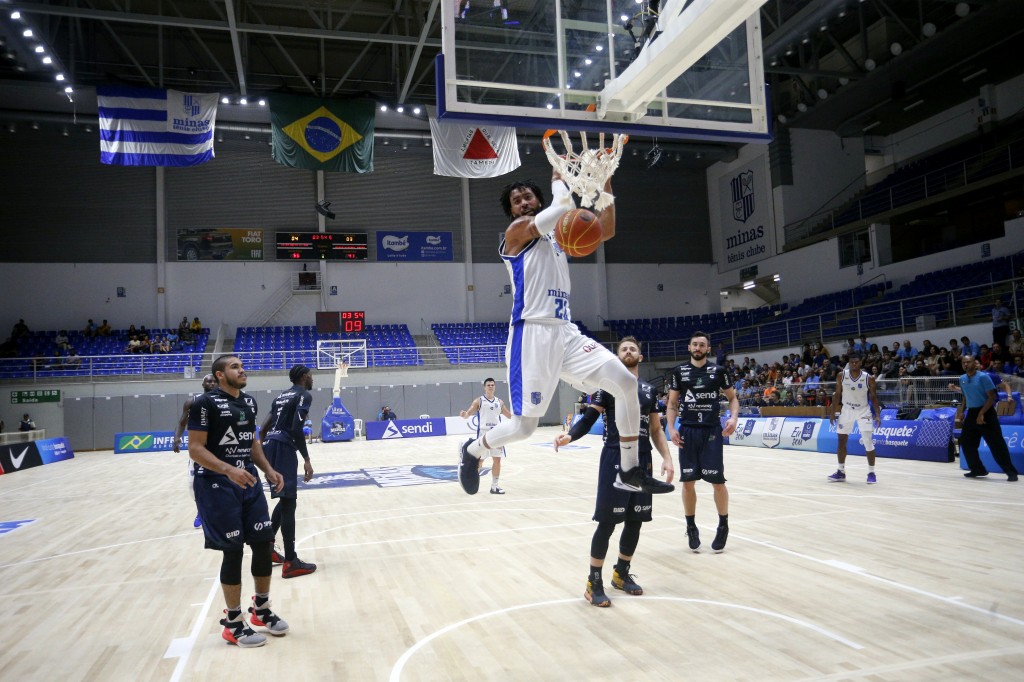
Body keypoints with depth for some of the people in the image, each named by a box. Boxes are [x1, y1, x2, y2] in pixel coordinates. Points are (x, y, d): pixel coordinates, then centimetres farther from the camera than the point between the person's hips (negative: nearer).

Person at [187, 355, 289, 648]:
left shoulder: (249, 401, 11)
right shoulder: (205, 403, -11)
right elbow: (195, 449, -16)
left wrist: (268, 470, 7)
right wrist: (228, 470, -29)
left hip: (249, 481, 7)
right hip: (217, 486, -7)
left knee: (263, 543, 8)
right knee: (233, 551, -2)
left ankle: (261, 609, 27)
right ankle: (233, 623, 15)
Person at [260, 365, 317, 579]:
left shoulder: (282, 396, 22)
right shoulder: (303, 395, -4)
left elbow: (264, 429, 20)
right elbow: (296, 429, -17)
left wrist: (264, 454, 27)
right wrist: (306, 460, -15)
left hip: (270, 447, 9)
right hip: (283, 449, -9)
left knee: (285, 500, 22)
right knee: (288, 502, -6)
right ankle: (291, 563, -3)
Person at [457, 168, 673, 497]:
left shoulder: (559, 234, 21)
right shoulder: (516, 232, -1)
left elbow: (606, 230, 16)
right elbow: (564, 209, -15)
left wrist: (605, 183, 12)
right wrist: (558, 180, 3)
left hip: (566, 332, 7)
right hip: (532, 334, -7)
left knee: (627, 384, -6)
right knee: (523, 426, -6)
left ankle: (630, 472, 5)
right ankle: (472, 450, 26)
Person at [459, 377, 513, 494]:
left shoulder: (499, 402, 13)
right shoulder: (479, 401, 1)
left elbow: (510, 416, 21)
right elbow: (468, 414, -8)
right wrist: (464, 415, -31)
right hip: (483, 433, -4)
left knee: (497, 460, 3)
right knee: (479, 460, 0)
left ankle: (494, 486, 12)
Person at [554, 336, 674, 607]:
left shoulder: (649, 390, 14)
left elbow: (656, 430, 16)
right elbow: (589, 419, -8)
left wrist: (666, 458, 4)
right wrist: (569, 435, -27)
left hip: (643, 460, 5)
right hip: (615, 459, -5)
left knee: (635, 520, 11)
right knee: (607, 521, -5)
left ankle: (621, 573, 29)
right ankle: (594, 582, 6)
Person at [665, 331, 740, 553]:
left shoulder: (717, 371, 2)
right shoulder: (679, 372, 4)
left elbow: (732, 397, 10)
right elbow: (672, 403, 8)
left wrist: (733, 417, -9)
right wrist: (671, 428, -4)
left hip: (712, 432, -1)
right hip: (688, 432, 1)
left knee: (718, 481, 0)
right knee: (688, 482, 5)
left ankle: (723, 525, 20)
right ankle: (691, 527, 20)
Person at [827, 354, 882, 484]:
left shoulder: (869, 378, -14)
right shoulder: (842, 375, -9)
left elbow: (873, 397, -5)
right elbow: (837, 394, 0)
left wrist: (877, 415, -15)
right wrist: (833, 412, -3)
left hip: (863, 411, -2)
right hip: (846, 410, 2)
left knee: (868, 442, -9)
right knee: (841, 441, 4)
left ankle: (871, 473, 4)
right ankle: (841, 472, 14)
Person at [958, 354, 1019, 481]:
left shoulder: (983, 377, -13)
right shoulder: (962, 379, 8)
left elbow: (992, 397, -15)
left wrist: (981, 413, -20)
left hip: (986, 413, -7)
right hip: (971, 413, 7)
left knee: (996, 443, -7)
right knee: (965, 442, 6)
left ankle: (1011, 472, 0)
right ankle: (977, 469, 19)